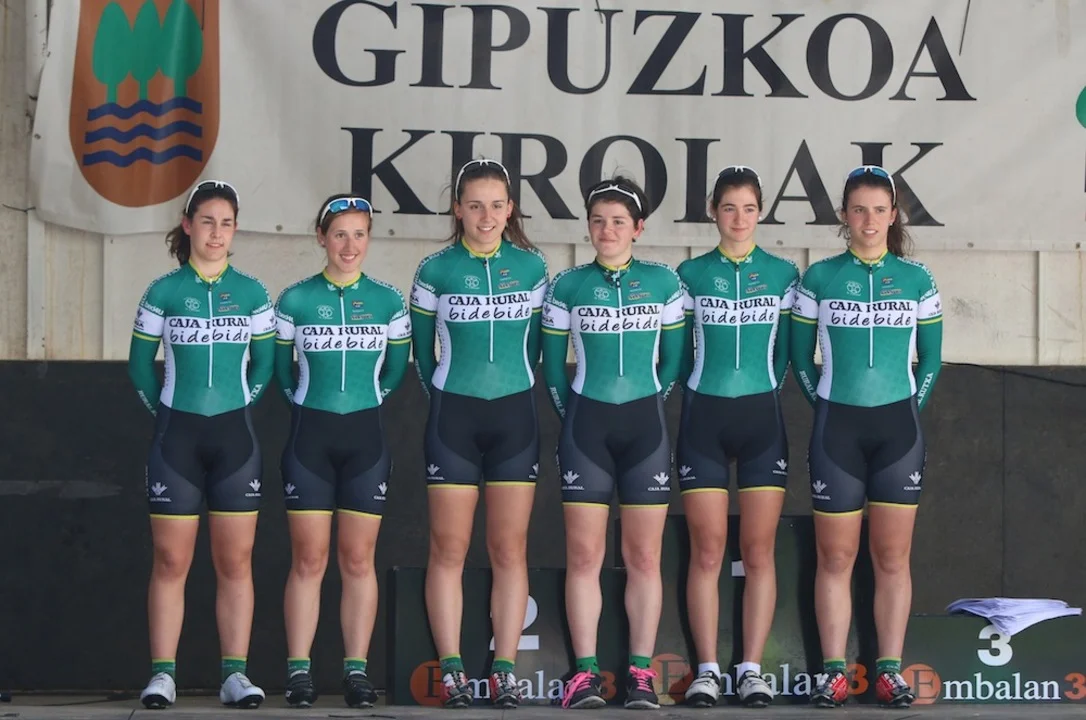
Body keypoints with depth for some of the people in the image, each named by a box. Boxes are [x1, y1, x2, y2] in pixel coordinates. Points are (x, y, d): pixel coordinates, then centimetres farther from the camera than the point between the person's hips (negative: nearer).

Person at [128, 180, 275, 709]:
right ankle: (162, 674, 1)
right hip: (177, 434, -1)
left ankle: (235, 673, 4)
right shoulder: (164, 293, 2)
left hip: (234, 435, 1)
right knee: (171, 561, -1)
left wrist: (239, 404, 7)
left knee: (235, 562, 1)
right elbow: (140, 364, 8)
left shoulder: (252, 293, 5)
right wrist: (163, 409, 5)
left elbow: (265, 363, 12)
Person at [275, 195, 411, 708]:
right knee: (308, 559, -2)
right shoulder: (295, 300, 0)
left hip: (364, 438, 1)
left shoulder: (388, 302, 3)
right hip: (310, 437, -1)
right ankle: (299, 670, 1)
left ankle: (356, 670, 6)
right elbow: (281, 371, 9)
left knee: (358, 560, 2)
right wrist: (308, 402, 9)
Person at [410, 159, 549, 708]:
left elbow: (534, 345, 12)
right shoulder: (436, 271, 0)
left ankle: (504, 670, 4)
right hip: (453, 416, -1)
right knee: (448, 549, -1)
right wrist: (442, 401, 10)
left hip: (515, 415, 1)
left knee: (509, 550, 1)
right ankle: (451, 670, 2)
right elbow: (422, 350, 9)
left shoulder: (530, 267, 4)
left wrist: (515, 388, 11)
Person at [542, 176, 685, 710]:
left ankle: (641, 672, 3)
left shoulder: (662, 283, 3)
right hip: (586, 426, 0)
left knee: (643, 556, 0)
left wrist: (651, 403, 8)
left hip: (645, 426, 0)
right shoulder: (568, 286, 4)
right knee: (583, 555, -3)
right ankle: (585, 672, -2)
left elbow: (673, 358, 9)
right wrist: (570, 414, 6)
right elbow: (553, 363, 9)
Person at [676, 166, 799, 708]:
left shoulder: (783, 274, 6)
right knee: (707, 550, -2)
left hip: (761, 419, 0)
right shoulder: (691, 274, 5)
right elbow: (678, 350, 8)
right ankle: (706, 669, 2)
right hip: (703, 419, 0)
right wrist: (702, 395, 4)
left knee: (759, 551, -1)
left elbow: (785, 350, 8)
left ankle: (752, 670, 1)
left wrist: (761, 392, 5)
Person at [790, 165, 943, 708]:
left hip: (898, 427, 1)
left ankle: (890, 670, 8)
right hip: (836, 426, -1)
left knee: (892, 558, 3)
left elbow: (930, 357, 11)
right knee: (835, 558, 2)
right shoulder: (819, 278, 1)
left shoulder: (916, 279, 3)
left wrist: (912, 407, 4)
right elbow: (800, 357, 7)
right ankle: (833, 671, 6)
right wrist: (824, 407, 3)